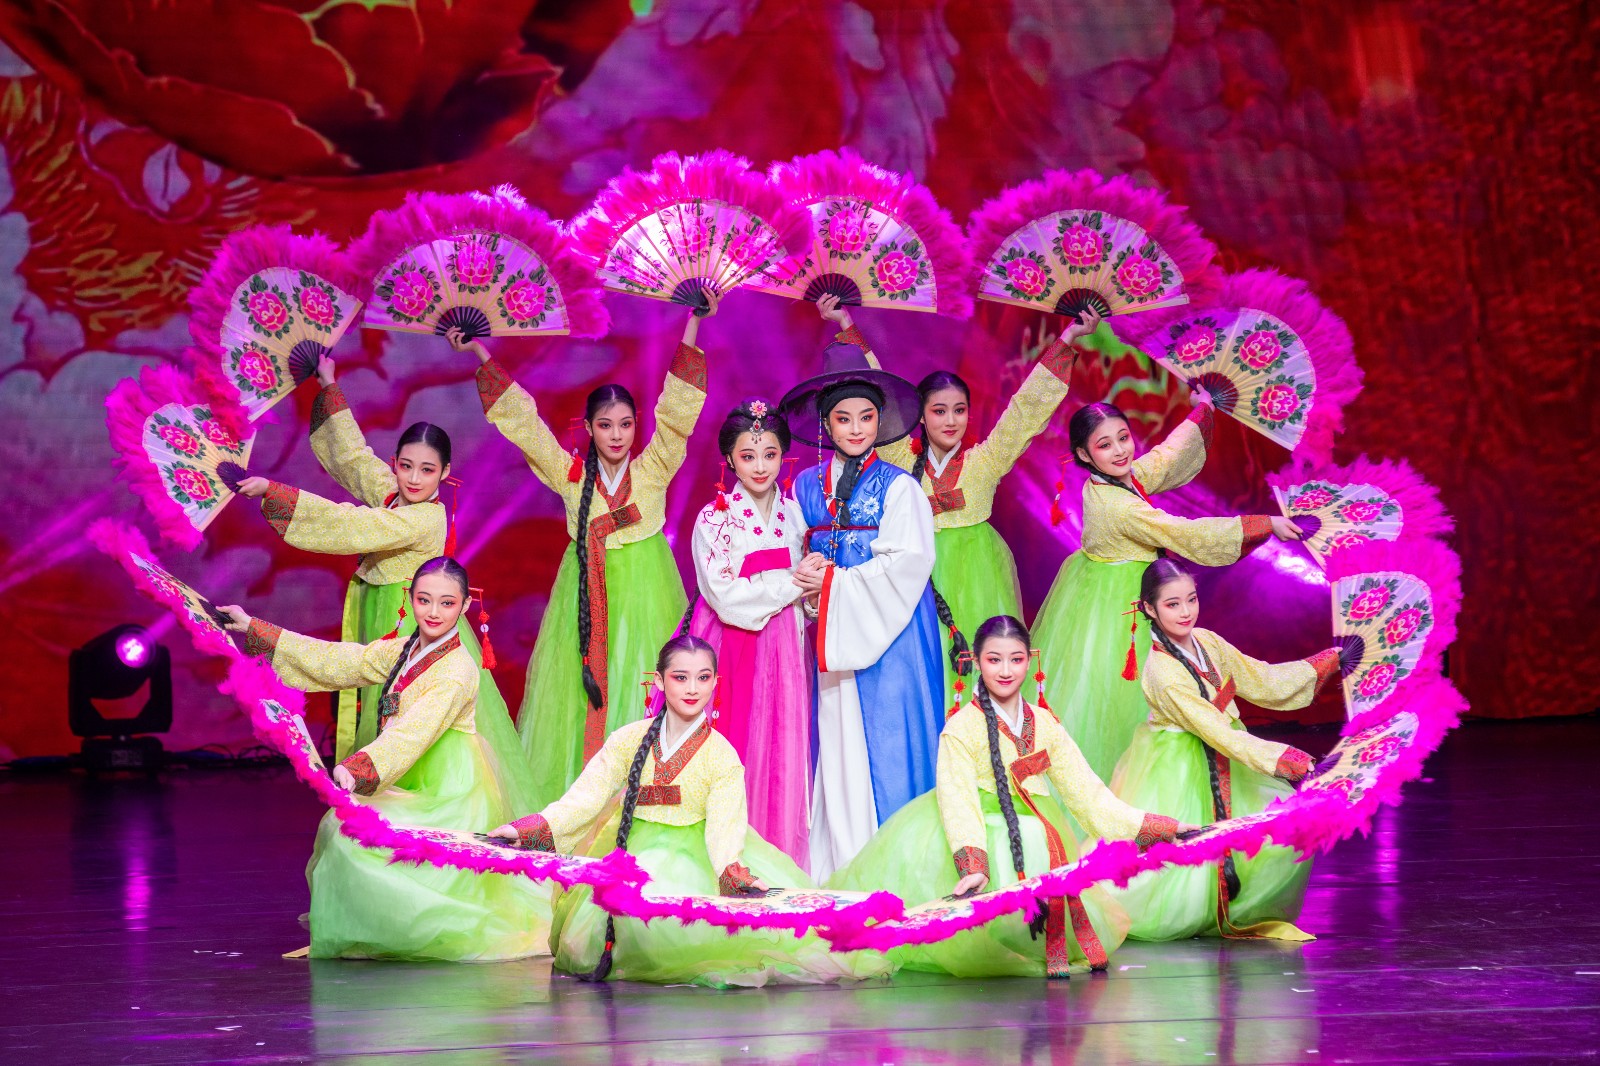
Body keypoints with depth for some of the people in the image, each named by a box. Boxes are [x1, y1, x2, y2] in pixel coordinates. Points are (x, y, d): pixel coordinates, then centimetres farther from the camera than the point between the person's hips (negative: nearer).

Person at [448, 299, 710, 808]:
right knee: (581, 694, -1)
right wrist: (480, 354, 4)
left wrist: (692, 327, -14)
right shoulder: (570, 475, 3)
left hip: (646, 594, -1)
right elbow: (521, 418, 5)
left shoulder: (653, 469, 0)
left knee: (641, 696, -2)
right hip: (585, 593, 1)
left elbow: (678, 409, -7)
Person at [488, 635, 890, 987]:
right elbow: (586, 795, -2)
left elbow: (724, 826, -12)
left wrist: (735, 874, -33)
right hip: (636, 855, 1)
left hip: (695, 855, -1)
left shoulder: (722, 755, -3)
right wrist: (528, 829, -16)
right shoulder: (629, 740, 3)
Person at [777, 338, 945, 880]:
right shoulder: (806, 486, 10)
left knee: (887, 744, -6)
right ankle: (838, 869, 4)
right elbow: (796, 556, 14)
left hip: (890, 632, -3)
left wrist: (833, 584, -12)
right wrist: (807, 573, -9)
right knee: (834, 744, 1)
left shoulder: (898, 486, -2)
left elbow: (907, 563, -10)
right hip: (831, 633, 4)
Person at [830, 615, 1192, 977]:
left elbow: (1086, 791, 10)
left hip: (1036, 839, 5)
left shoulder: (1044, 724, 9)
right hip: (983, 842, -5)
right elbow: (958, 801, -17)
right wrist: (973, 867, -35)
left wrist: (1170, 828, 5)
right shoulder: (961, 728, -6)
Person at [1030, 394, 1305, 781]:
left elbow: (1172, 452, 16)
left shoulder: (1127, 475, -5)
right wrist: (1267, 525, -24)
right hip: (1111, 603, -9)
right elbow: (1191, 535, -30)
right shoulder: (1119, 506, -31)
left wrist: (1204, 408, 31)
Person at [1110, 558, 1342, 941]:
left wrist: (1331, 661, 8)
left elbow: (1263, 681, 10)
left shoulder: (1206, 641, -2)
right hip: (1177, 773, -7)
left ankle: (1244, 913, 14)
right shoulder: (1163, 670, -24)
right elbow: (1216, 732, -26)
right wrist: (1292, 761, -29)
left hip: (1223, 763, 7)